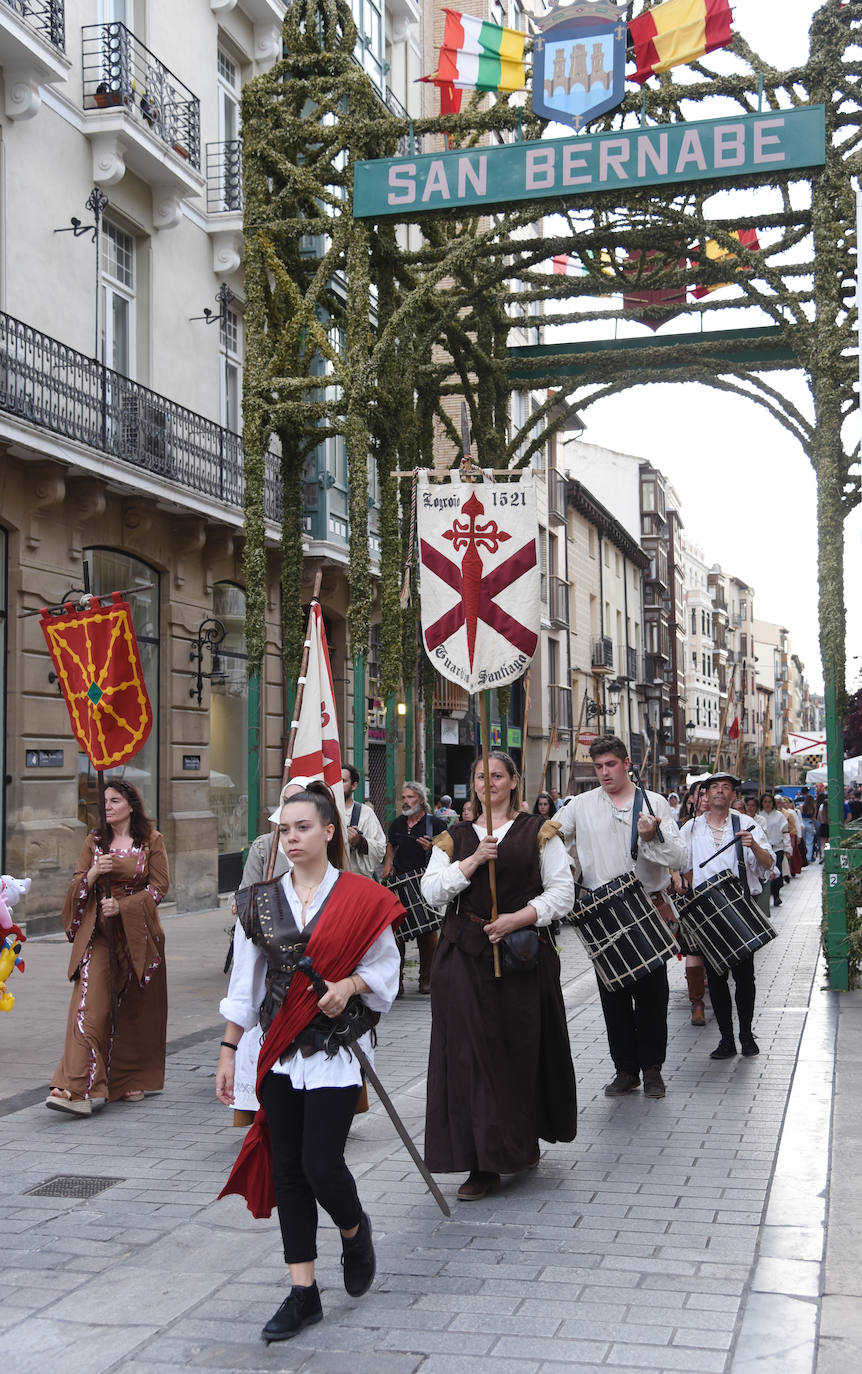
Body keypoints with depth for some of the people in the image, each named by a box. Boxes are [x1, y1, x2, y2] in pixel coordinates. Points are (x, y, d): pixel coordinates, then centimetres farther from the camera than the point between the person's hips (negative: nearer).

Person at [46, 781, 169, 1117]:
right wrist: (94, 873, -13)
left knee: (135, 1009, 6)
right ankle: (78, 1089, -19)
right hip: (98, 934, 1)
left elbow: (160, 886, -3)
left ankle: (134, 1080, 24)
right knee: (90, 1004, -12)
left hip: (137, 932, -1)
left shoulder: (151, 840, 1)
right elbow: (76, 887, 9)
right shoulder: (94, 841, 9)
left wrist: (123, 906, -13)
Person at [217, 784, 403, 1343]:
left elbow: (385, 967, 2)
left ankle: (355, 1230, 26)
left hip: (337, 1049, -4)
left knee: (321, 1164, -9)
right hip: (280, 1053, 4)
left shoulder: (361, 897, -5)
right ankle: (304, 1293, 17)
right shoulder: (264, 902, 4)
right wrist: (228, 1050, 7)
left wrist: (349, 985, -17)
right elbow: (245, 983, 8)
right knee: (287, 1170, 5)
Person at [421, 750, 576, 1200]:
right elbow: (432, 892, 0)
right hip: (466, 956, 2)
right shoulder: (454, 837, 12)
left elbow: (562, 891, 0)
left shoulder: (538, 832, 6)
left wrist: (517, 918, -13)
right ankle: (483, 1162, 4)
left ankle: (525, 1141, 23)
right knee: (471, 1053, -2)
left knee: (523, 1049, 3)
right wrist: (472, 862, -13)